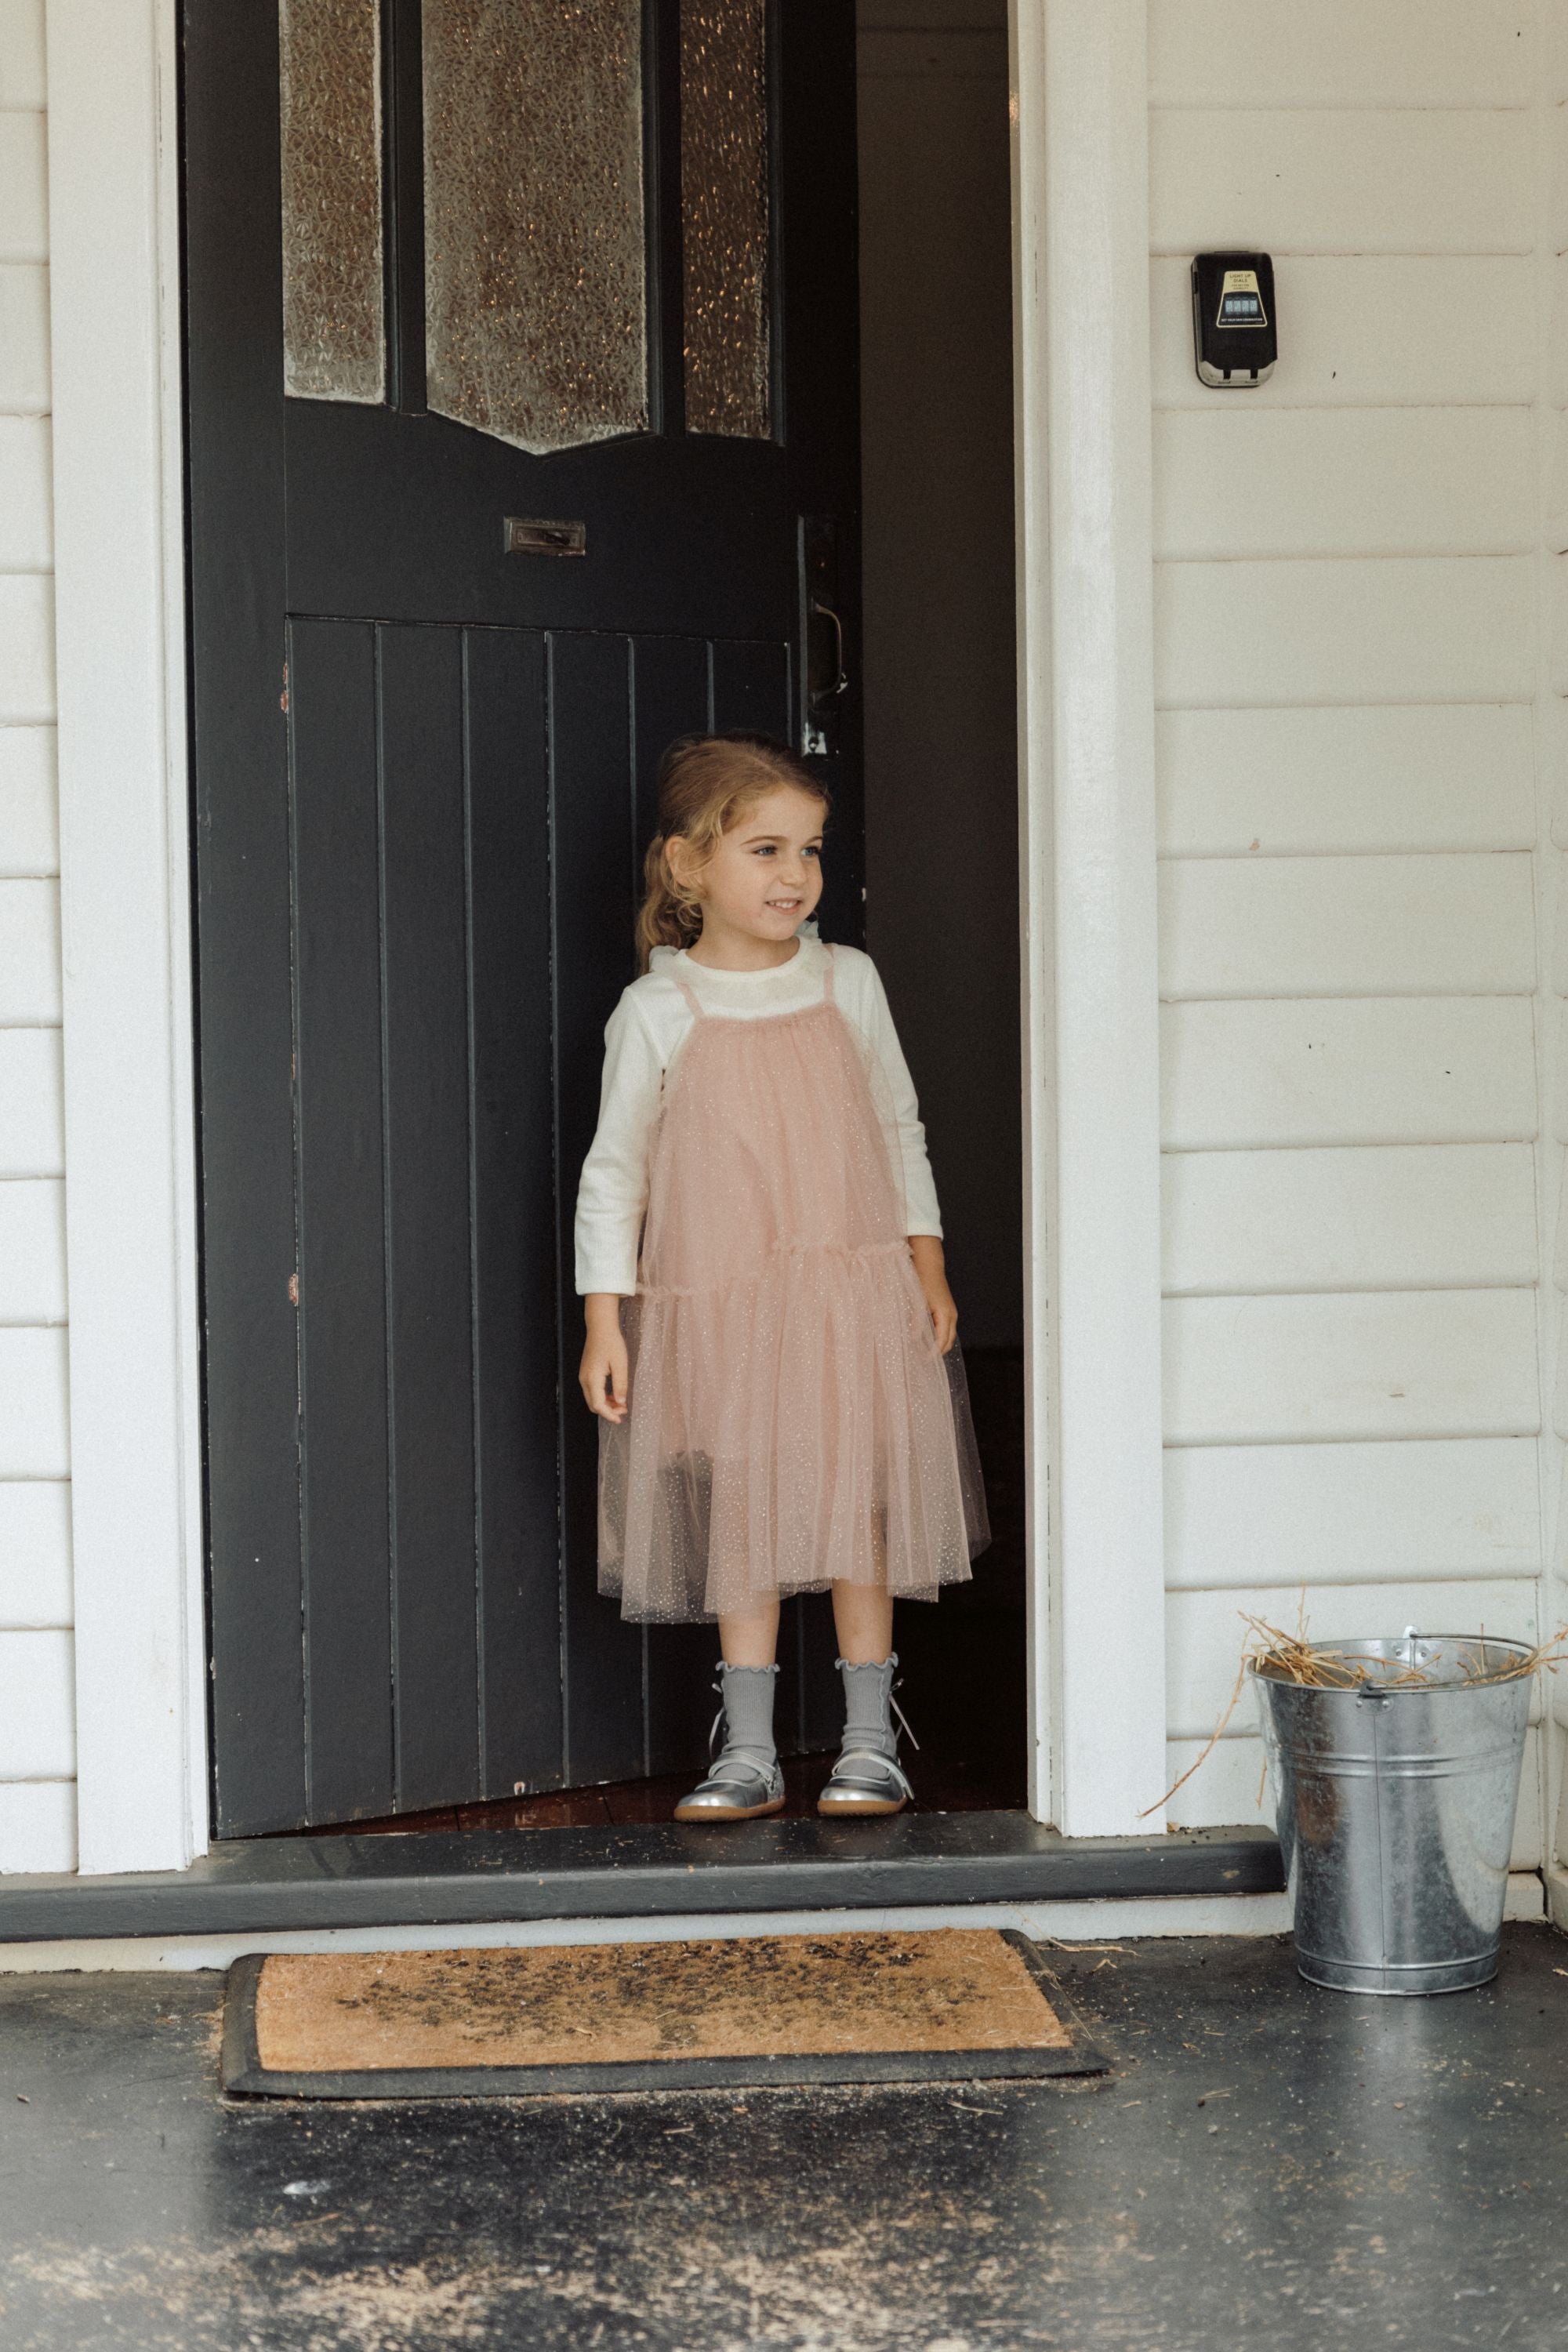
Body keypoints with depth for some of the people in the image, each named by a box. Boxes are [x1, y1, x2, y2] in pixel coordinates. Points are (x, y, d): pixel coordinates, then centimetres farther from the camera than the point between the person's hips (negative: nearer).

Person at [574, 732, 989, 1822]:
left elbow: (900, 1130, 12)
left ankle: (871, 1743, 14)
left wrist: (929, 1268, 8)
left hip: (853, 1294, 1)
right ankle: (748, 1754, 14)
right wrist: (605, 1318, -4)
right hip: (716, 1308, -1)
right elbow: (614, 1170, 0)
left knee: (859, 1509, 4)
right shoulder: (658, 1011, -4)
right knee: (740, 1523, 5)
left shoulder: (848, 985, 3)